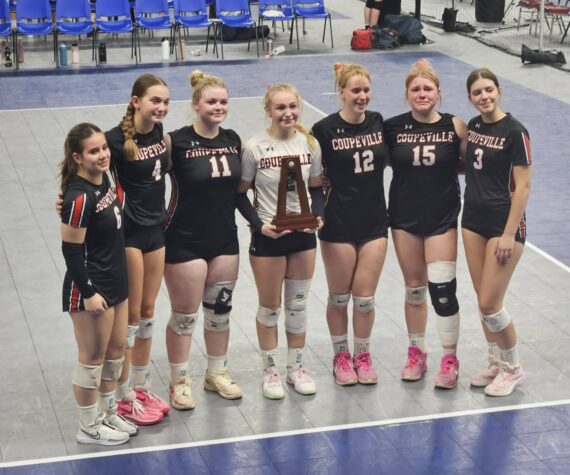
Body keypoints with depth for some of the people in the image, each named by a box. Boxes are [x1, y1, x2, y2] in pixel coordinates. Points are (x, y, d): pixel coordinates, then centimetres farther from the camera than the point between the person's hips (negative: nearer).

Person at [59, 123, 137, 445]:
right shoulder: (79, 197, -24)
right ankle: (90, 428, 21)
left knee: (116, 351, 19)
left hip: (115, 283, 9)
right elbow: (71, 249, -21)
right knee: (93, 357, 5)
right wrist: (88, 293, -19)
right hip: (90, 289, -9)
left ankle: (109, 414, 36)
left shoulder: (104, 180, 2)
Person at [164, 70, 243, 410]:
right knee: (185, 315, 5)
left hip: (225, 240, 5)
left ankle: (217, 373, 34)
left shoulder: (233, 140, 3)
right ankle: (179, 382, 21)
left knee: (220, 309, 17)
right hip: (185, 242, -5)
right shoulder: (178, 142, -16)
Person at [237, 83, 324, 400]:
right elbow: (240, 194, -7)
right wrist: (260, 225, -18)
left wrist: (317, 215, -10)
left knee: (298, 304, 14)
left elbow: (316, 188, 7)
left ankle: (295, 368, 29)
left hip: (303, 234, 3)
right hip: (267, 236, -3)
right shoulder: (254, 147, -12)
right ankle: (270, 371, 24)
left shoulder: (309, 143, -2)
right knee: (270, 306, 8)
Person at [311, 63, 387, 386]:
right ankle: (341, 356, 27)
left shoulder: (378, 122, 2)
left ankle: (363, 356, 25)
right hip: (339, 224, -3)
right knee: (339, 297, 10)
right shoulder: (325, 129, -10)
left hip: (374, 222, 3)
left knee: (365, 298, 7)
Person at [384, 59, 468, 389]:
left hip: (442, 219, -2)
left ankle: (450, 360, 9)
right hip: (405, 218, 2)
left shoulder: (454, 126, -4)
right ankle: (417, 354, 29)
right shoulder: (393, 128, -2)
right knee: (414, 289, 12)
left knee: (442, 289, -8)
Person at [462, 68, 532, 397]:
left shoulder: (514, 131, -14)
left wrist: (509, 235, -18)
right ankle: (496, 363, 26)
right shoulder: (472, 126, 6)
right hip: (473, 221, 7)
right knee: (483, 300, 11)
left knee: (490, 305, -5)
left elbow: (523, 186, -15)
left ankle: (513, 368, 14)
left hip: (504, 224, -7)